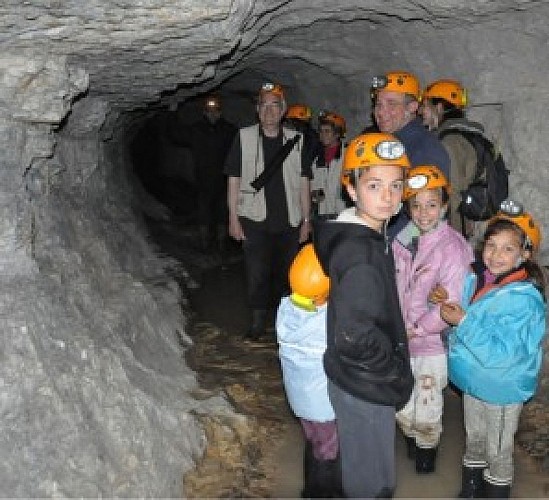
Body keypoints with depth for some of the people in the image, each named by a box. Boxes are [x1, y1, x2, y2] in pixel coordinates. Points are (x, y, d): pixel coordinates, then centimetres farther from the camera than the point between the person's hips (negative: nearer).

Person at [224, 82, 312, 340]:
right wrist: (233, 218, -2)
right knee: (257, 272, -1)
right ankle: (258, 319, 13)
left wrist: (306, 220, 5)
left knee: (286, 271, 9)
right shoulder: (244, 137, 1)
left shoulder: (296, 140, 6)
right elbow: (234, 180, 2)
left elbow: (303, 183, 8)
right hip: (254, 220, -1)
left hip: (289, 220, 2)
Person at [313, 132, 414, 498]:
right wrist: (397, 373, -17)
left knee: (363, 471, 28)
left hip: (362, 382, 9)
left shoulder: (367, 237, 2)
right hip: (365, 388, -9)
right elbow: (355, 337, -33)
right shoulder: (362, 254, -29)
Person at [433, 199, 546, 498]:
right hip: (473, 381, 7)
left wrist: (463, 322, -29)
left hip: (502, 390, -7)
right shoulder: (476, 279, -5)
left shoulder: (523, 298, -26)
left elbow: (501, 353, -31)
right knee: (474, 442, 26)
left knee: (497, 453, 14)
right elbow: (468, 325, 11)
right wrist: (447, 302, -9)